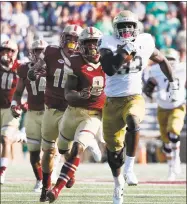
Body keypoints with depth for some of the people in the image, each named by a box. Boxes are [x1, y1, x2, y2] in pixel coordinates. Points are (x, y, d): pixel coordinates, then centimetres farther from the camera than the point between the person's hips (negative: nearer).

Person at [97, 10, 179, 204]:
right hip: (112, 101, 0)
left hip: (134, 98, 0)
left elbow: (162, 60, 19)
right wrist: (125, 51, -30)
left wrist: (172, 83, 22)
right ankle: (118, 182, 35)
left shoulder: (144, 43, -1)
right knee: (113, 149, 10)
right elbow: (108, 69, -26)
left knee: (132, 122, -37)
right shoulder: (109, 43, -9)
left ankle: (129, 167, -26)